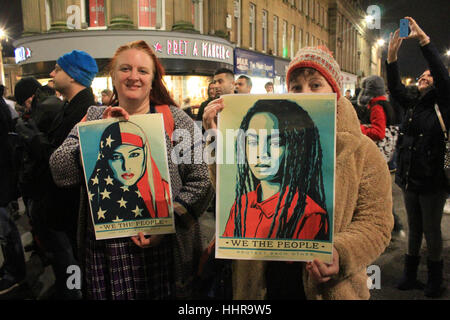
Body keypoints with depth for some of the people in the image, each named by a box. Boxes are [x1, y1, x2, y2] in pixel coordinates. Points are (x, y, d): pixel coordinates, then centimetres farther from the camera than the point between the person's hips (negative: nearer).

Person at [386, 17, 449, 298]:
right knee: (414, 229, 16)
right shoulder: (413, 106, 9)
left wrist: (423, 38, -24)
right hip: (409, 179, 6)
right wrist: (392, 55, -6)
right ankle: (410, 275, 28)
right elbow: (395, 87, 5)